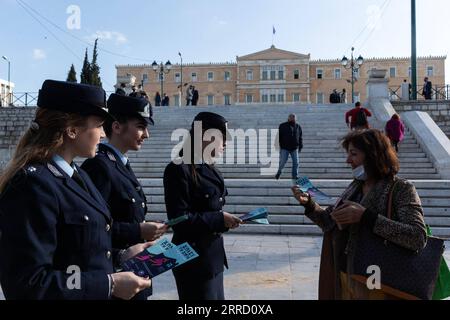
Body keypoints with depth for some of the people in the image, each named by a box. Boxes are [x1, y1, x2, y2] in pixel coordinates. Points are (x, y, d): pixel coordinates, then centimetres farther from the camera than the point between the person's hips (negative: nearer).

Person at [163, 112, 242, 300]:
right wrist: (219, 219, -20)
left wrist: (225, 219, 0)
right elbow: (179, 219, -22)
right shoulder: (179, 169, -18)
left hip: (213, 255, 9)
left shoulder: (210, 169, 12)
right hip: (194, 259, -9)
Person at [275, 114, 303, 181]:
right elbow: (278, 136, 2)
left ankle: (295, 176, 9)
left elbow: (300, 138, 13)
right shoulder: (282, 126, -1)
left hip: (294, 148, 2)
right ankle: (279, 171, 24)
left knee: (296, 162, -1)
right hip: (284, 148, -2)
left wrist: (300, 147, 10)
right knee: (283, 161, -3)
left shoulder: (298, 127, 7)